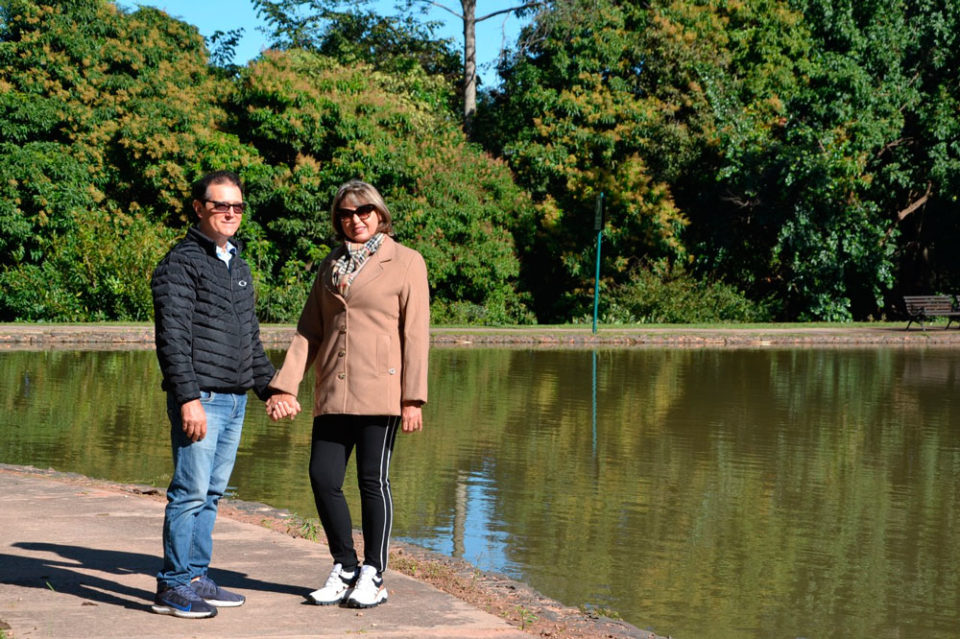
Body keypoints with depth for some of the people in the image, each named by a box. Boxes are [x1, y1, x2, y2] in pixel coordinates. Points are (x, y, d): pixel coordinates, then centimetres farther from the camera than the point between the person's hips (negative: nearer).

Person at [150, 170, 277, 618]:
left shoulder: (238, 265, 19)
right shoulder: (182, 263, -7)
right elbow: (172, 337, -14)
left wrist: (269, 387, 24)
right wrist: (189, 397, -20)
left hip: (235, 400, 8)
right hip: (200, 398, -8)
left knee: (211, 493, 11)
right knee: (191, 492, -7)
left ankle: (196, 577, 17)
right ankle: (173, 586, -1)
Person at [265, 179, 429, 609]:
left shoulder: (406, 262, 2)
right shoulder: (330, 266, 17)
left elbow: (415, 333, -3)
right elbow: (308, 331, 16)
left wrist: (413, 398, -9)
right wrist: (284, 386, 7)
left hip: (380, 390, -5)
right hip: (333, 392, 5)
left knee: (373, 478, -3)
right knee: (323, 477, 1)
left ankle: (372, 577, 8)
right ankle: (344, 569, 16)